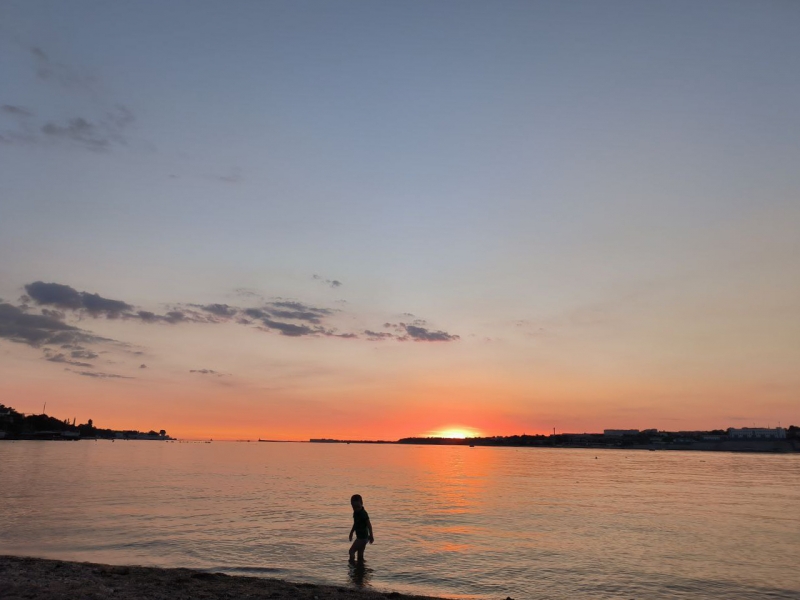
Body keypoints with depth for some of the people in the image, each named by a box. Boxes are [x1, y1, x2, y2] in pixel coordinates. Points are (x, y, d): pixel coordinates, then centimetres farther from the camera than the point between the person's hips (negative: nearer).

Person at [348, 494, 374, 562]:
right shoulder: (355, 513, 6)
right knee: (360, 554, 14)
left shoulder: (363, 513, -19)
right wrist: (351, 533, 26)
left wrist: (371, 536, -17)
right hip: (360, 537, 8)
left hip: (363, 537, -8)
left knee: (352, 551, -8)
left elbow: (369, 525, -18)